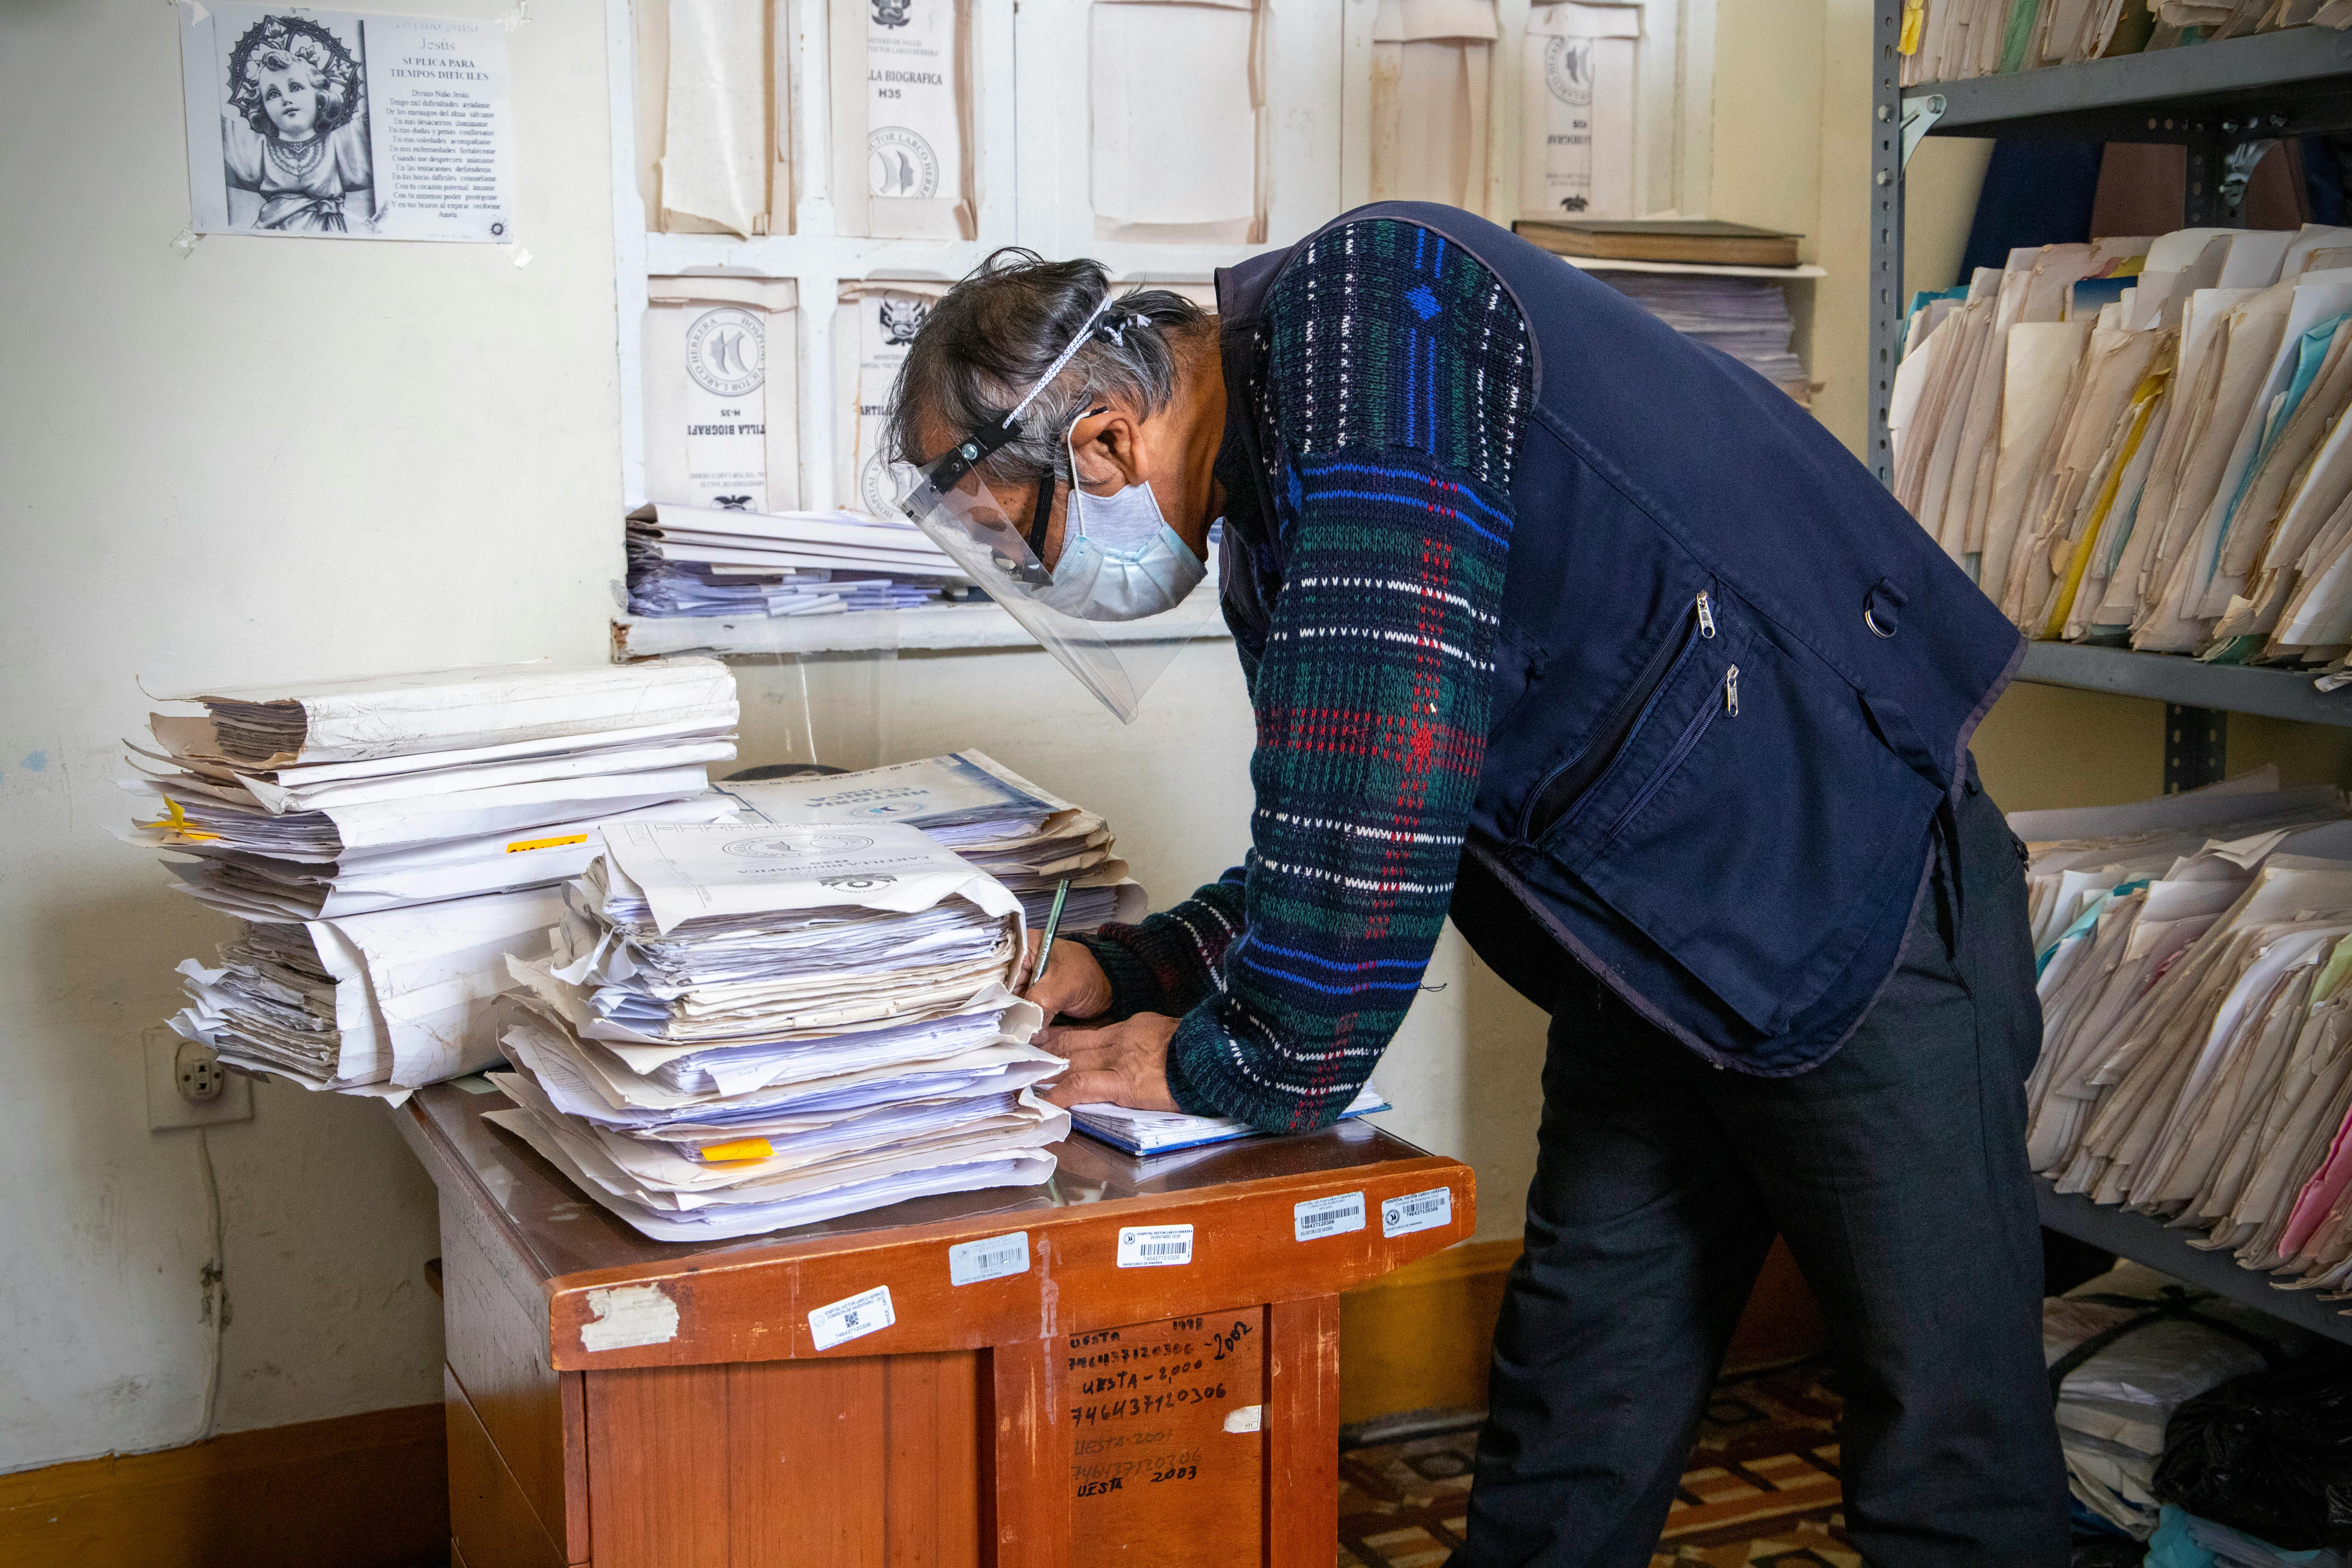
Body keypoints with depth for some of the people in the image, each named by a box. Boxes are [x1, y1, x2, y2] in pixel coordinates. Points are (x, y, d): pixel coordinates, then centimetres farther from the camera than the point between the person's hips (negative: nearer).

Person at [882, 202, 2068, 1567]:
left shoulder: (1369, 308, -21)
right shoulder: (1270, 513, 8)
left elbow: (1379, 786, -31)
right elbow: (1353, 856, 15)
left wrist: (1234, 1061, -20)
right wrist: (1118, 977, 6)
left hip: (1854, 890, -9)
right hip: (1661, 945, 9)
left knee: (1943, 1451, 2)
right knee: (1567, 1417, 13)